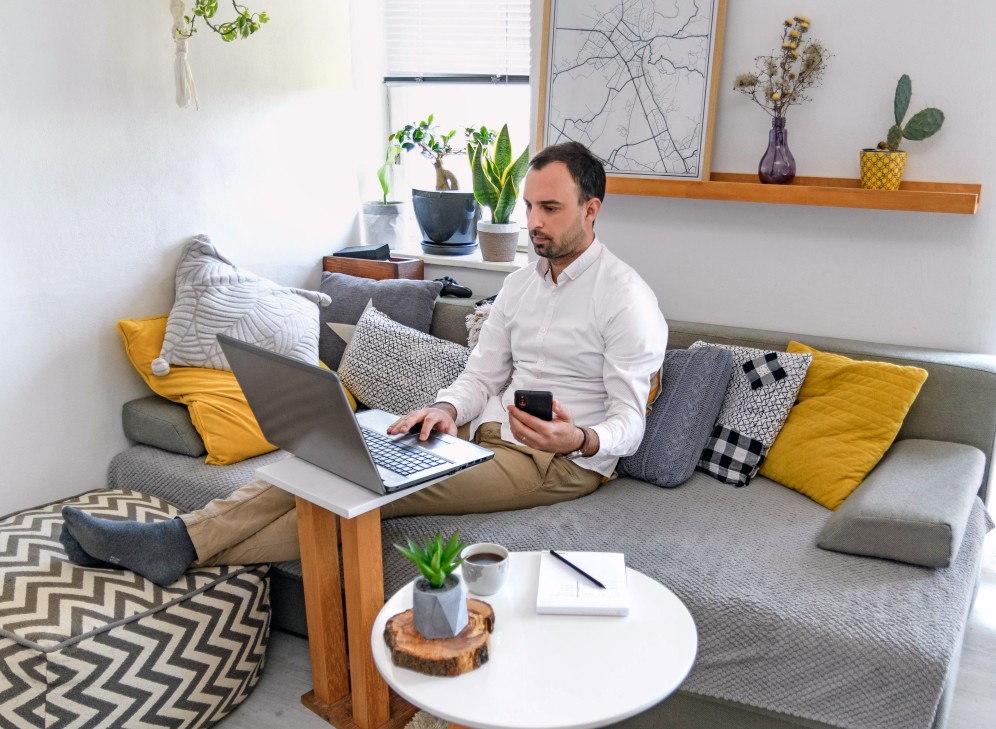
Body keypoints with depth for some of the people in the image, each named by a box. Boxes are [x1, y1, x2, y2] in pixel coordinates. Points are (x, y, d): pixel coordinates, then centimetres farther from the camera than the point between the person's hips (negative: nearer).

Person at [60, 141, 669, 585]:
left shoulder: (626, 297, -9)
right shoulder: (521, 283, 14)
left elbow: (629, 423, -13)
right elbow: (482, 374, 13)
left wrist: (579, 438, -34)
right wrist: (447, 409, -9)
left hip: (567, 461, -7)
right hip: (489, 431, 7)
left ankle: (184, 550, -23)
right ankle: (183, 536, -19)